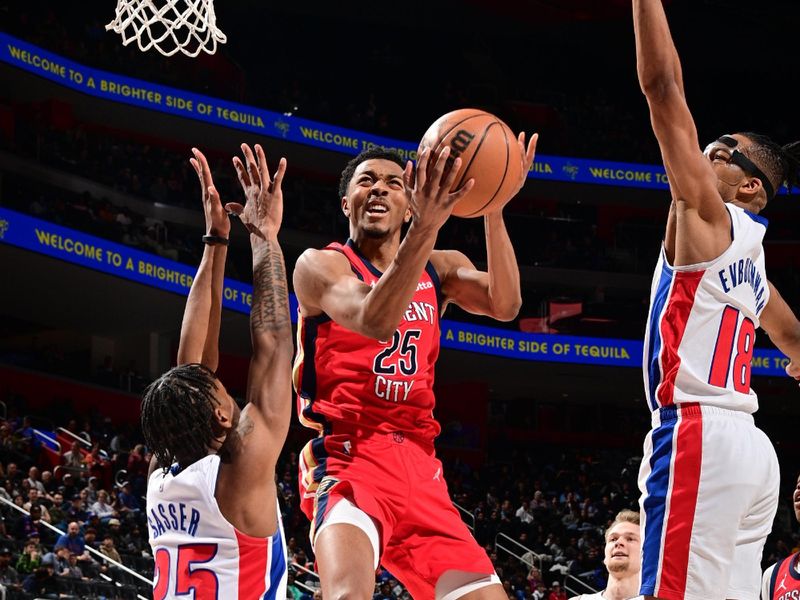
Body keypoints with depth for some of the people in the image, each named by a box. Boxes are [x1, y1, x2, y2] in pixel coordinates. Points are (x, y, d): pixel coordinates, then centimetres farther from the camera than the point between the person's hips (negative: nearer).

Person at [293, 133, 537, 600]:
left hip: (420, 469, 6)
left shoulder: (441, 268, 16)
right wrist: (427, 227, -35)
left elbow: (504, 305, -6)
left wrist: (493, 210, -19)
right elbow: (373, 319, -23)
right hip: (348, 460, -6)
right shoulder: (321, 265, -1)